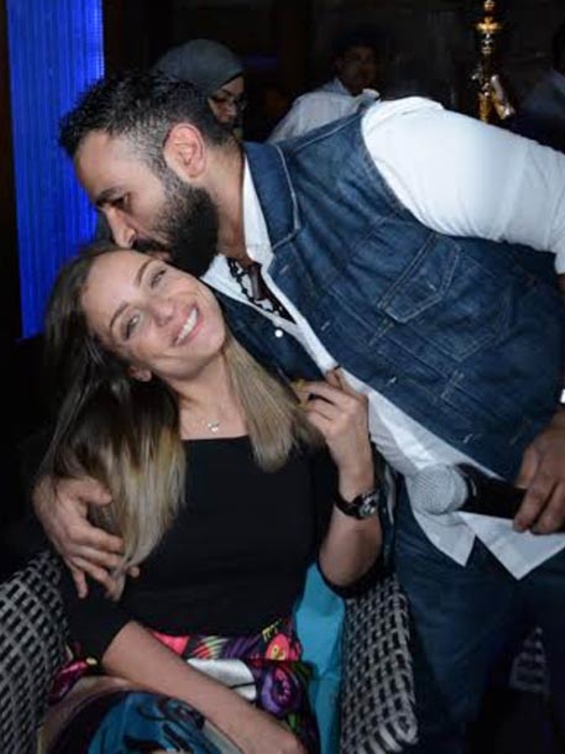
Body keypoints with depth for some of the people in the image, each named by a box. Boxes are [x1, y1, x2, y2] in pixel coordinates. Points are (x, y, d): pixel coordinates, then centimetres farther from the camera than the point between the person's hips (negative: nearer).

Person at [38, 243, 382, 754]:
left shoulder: (305, 405, -4)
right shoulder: (102, 442, -9)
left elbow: (343, 572, 4)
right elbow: (93, 616, -9)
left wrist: (356, 469, -14)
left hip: (263, 683, 2)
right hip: (130, 679, -2)